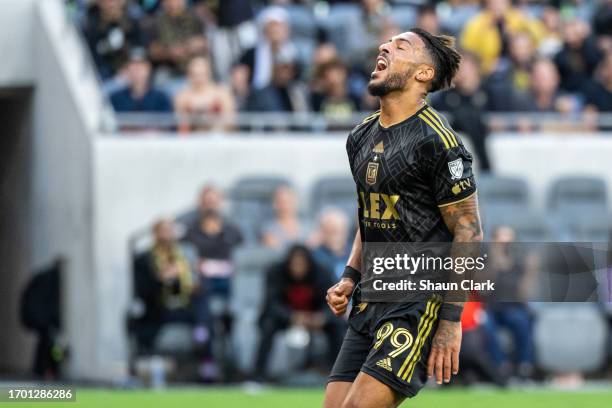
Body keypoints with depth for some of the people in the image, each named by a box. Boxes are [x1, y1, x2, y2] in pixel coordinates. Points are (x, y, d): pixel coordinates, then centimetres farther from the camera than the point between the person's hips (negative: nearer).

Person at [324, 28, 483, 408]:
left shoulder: (435, 141, -12)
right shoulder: (361, 137, 14)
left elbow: (468, 231, -12)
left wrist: (451, 320, -16)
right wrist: (350, 279, 12)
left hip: (420, 304, -8)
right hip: (370, 301, 8)